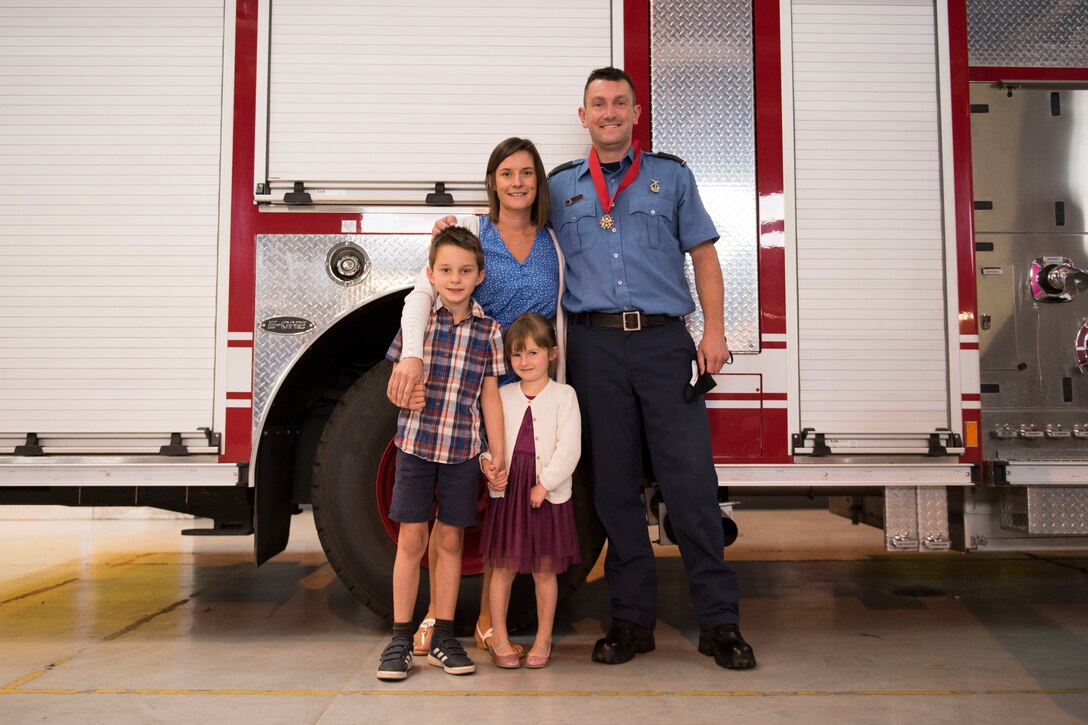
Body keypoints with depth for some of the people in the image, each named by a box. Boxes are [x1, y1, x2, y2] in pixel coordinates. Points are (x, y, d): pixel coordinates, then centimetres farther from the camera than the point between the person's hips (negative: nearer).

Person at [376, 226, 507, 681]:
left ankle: (443, 638, 20)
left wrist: (498, 454, 3)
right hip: (416, 442, -1)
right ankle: (401, 639, 14)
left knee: (450, 540, 9)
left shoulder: (489, 330, 2)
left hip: (463, 447, 1)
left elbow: (490, 396, 4)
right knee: (411, 538, 3)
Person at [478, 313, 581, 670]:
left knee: (545, 570, 8)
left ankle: (543, 640, 20)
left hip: (548, 494, -2)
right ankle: (499, 639, 17)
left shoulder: (563, 395, -1)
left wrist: (545, 484, -12)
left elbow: (569, 447, -8)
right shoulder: (503, 396, 9)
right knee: (503, 567, 6)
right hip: (507, 491, 2)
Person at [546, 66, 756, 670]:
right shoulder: (560, 187, 16)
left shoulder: (671, 176, 13)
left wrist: (714, 330, -1)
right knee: (614, 484, 4)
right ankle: (632, 619, 14)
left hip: (664, 342, -1)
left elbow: (703, 254, 9)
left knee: (690, 478, -5)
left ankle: (719, 621, 5)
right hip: (594, 346, 1)